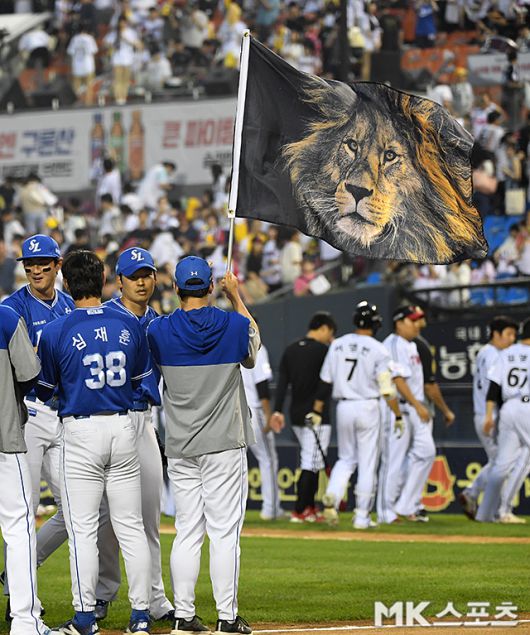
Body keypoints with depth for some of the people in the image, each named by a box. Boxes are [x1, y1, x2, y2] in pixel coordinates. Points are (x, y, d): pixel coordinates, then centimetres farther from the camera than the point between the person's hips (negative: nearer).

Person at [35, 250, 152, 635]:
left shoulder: (55, 332, -9)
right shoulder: (130, 326, 1)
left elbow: (44, 390, 1)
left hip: (81, 431, -3)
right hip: (124, 428, 3)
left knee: (83, 529, 3)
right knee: (131, 526, 9)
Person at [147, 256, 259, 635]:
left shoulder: (160, 330, -3)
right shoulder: (233, 325, -6)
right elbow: (253, 347, 17)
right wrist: (236, 297, 24)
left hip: (180, 448, 2)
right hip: (225, 446, -2)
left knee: (187, 532, 7)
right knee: (225, 532, -1)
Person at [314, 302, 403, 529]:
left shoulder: (337, 345, 4)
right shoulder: (378, 350, -8)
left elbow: (325, 382, 6)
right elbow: (387, 388, -11)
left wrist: (317, 411, 12)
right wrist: (398, 416, -4)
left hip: (343, 408, 4)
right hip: (368, 407, -4)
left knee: (346, 458, 16)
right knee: (368, 463, 5)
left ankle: (332, 495, -11)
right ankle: (362, 516, 6)